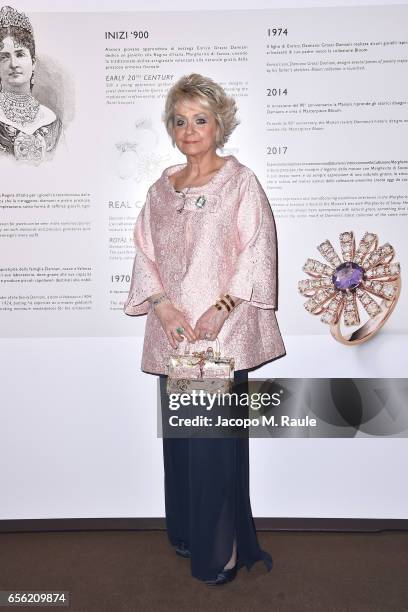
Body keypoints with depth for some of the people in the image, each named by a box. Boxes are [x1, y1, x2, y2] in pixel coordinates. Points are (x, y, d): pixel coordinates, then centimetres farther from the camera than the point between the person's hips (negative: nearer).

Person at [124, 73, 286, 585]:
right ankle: (186, 534, 34)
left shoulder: (240, 182, 1)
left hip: (223, 333, -4)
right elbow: (145, 254, 9)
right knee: (180, 436, 13)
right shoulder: (160, 189, 13)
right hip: (171, 333, 5)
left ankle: (221, 550, 18)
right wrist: (163, 306, -7)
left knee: (216, 439, -1)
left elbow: (259, 251, -7)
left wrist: (221, 308, -17)